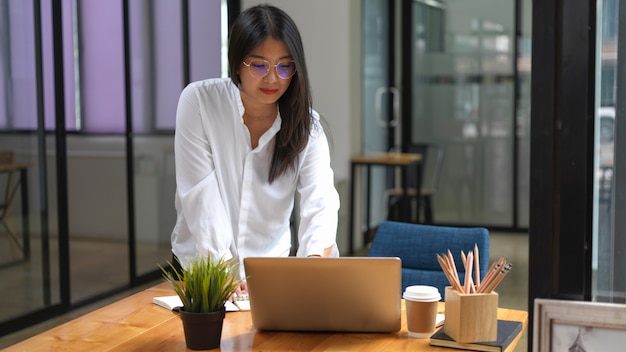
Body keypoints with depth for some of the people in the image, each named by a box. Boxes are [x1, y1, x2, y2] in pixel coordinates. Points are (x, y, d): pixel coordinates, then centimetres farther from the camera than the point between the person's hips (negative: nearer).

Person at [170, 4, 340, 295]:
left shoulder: (306, 126, -5)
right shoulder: (199, 101, -11)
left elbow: (320, 202, -17)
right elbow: (200, 193, -15)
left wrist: (315, 258, -37)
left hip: (270, 271, 2)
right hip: (200, 268, -2)